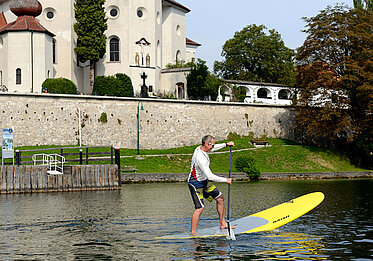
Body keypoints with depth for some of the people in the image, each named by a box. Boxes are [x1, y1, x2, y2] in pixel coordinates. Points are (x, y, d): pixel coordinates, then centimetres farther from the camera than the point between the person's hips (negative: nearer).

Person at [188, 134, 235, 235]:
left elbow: (214, 148, 24)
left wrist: (226, 144, 17)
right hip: (195, 184, -10)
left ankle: (222, 224, 18)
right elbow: (210, 176, -30)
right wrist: (226, 180, -21)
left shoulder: (201, 148, -2)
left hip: (204, 181, 10)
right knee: (199, 208, -15)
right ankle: (193, 232, -6)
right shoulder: (200, 158, -31)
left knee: (220, 198, 11)